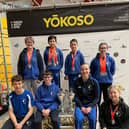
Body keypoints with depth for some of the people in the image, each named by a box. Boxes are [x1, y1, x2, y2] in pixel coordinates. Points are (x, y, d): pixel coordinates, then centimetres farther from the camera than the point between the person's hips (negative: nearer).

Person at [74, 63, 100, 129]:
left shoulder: (94, 82, -5)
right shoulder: (77, 82, -3)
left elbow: (96, 97, -2)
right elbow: (76, 96, -1)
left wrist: (90, 107, -13)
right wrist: (82, 107, -12)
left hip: (91, 105, 0)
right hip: (80, 105, 0)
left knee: (92, 118, -26)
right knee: (79, 119, -26)